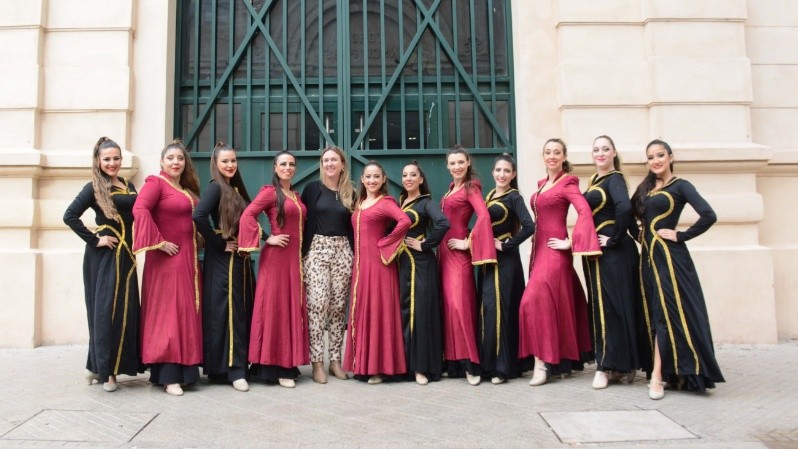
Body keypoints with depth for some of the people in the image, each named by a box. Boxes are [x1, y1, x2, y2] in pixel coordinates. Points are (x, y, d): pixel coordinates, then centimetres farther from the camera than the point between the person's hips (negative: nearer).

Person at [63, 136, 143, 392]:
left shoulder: (128, 186, 12)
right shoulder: (94, 188, -6)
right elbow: (70, 216, -15)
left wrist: (136, 243, 2)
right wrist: (94, 240, -15)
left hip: (125, 254, 6)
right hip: (103, 256, -6)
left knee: (125, 309, 8)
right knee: (105, 310, -3)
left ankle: (99, 366, 20)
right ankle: (102, 368, 6)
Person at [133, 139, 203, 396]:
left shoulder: (188, 189, 17)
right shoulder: (155, 183, -6)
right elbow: (140, 210, -22)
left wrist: (197, 244, 10)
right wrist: (159, 242, -21)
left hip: (189, 258, 8)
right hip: (167, 259, -8)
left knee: (186, 312, 11)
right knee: (167, 313, -5)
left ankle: (183, 369, 21)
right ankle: (168, 376, -1)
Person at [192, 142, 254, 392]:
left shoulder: (237, 189, 15)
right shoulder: (216, 188, -9)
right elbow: (199, 216, -25)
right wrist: (220, 243, -16)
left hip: (240, 258, 8)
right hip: (222, 259, -8)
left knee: (243, 312, 10)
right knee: (226, 312, -5)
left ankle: (240, 366, 20)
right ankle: (233, 370, 0)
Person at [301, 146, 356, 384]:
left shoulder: (350, 192, 10)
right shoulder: (312, 188, 4)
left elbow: (354, 225, 13)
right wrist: (302, 251, -5)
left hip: (343, 251, 2)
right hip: (317, 249, -2)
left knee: (338, 306, 4)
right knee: (317, 304, -9)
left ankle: (335, 359, 13)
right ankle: (317, 362, -3)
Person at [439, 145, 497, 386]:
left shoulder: (471, 188, -6)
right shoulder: (452, 188, 17)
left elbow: (484, 217, -22)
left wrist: (469, 243, -18)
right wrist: (440, 245, 9)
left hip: (458, 251, -8)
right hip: (445, 250, 8)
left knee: (459, 303, -13)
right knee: (448, 303, 8)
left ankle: (470, 363, -9)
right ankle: (453, 361, 15)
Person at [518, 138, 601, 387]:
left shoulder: (567, 183, -6)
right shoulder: (541, 184, 16)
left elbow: (584, 211, -21)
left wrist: (571, 243, -21)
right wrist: (535, 241, 13)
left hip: (555, 250, -8)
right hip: (539, 248, 8)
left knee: (535, 300, -15)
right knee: (555, 302, 11)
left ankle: (542, 362, -9)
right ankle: (562, 359, 21)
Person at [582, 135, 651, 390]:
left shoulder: (614, 179, -9)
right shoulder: (594, 181, 17)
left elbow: (625, 207, -28)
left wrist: (615, 239, -20)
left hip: (613, 252, -9)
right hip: (594, 252, 9)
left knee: (610, 306, -5)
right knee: (600, 306, 11)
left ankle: (607, 367, 1)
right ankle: (620, 365, 21)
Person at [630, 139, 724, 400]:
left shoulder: (680, 186, -3)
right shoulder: (645, 188, 16)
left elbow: (708, 216, -15)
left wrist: (681, 236, -10)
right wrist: (640, 234, 3)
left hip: (668, 255, -7)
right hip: (648, 256, 7)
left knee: (667, 312, -8)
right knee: (656, 312, 9)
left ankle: (658, 376, -9)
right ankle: (667, 372, 17)